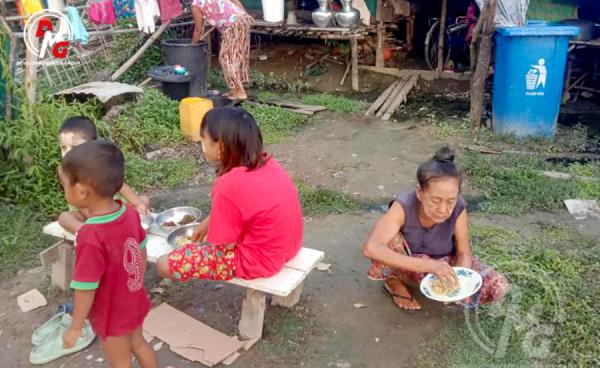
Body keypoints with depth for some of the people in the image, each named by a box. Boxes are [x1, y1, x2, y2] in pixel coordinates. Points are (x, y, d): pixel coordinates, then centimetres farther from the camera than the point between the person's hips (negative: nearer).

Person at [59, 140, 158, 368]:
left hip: (111, 316, -6)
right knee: (138, 344, 30)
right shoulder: (130, 213, -15)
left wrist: (75, 327, -11)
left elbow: (86, 290, -26)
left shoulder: (91, 238, -36)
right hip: (134, 302, 6)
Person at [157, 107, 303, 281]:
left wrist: (202, 244, 3)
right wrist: (208, 222, 16)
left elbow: (227, 244, -17)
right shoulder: (266, 163, -3)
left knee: (164, 265, -4)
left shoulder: (230, 185, -28)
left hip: (259, 258, -9)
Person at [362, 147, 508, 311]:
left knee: (497, 287, -19)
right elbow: (370, 248, -48)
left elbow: (464, 252, -13)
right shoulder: (404, 206, -34)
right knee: (389, 239, -34)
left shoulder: (458, 209, -27)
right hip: (410, 266, -2)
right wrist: (428, 265, -53)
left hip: (442, 263, 2)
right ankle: (393, 281, -3)